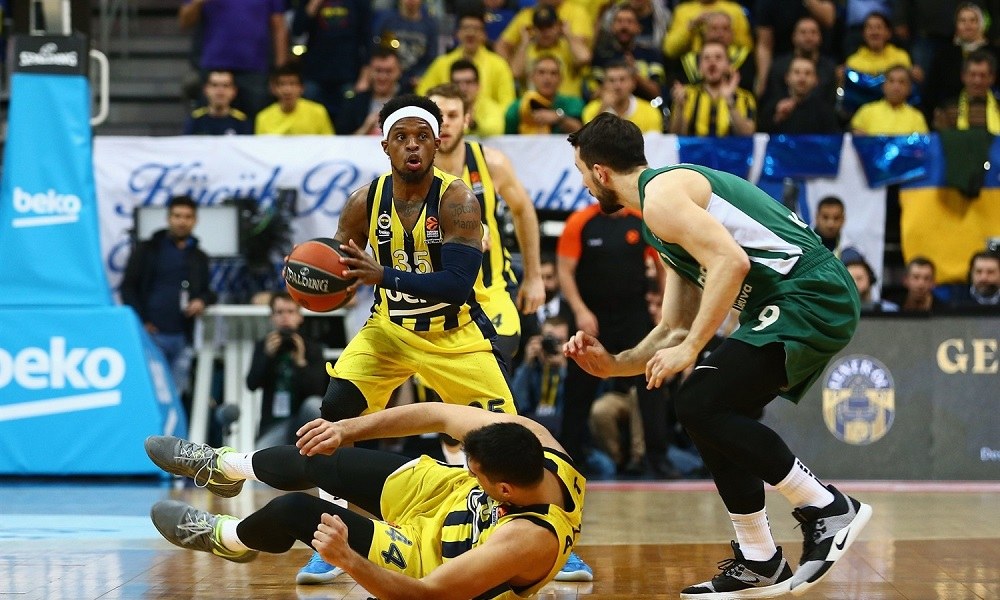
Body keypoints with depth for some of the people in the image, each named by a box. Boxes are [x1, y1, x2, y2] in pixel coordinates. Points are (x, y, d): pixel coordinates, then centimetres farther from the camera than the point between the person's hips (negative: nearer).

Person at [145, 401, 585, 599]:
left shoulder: (527, 542, -44)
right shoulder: (523, 437, -28)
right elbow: (439, 415, -19)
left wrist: (346, 558, -48)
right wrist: (346, 431, -26)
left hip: (427, 560, -6)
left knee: (293, 510, -8)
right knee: (317, 458, 11)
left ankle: (226, 539, 30)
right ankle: (223, 467, 47)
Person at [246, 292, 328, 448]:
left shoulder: (312, 347, -2)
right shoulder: (263, 346, 4)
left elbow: (317, 390, -14)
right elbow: (252, 384, -8)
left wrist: (301, 362, -27)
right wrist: (268, 356, -21)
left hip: (304, 418, 0)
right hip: (274, 425, 0)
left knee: (313, 404, -35)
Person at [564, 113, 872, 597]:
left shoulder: (659, 193, -7)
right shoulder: (670, 207, 26)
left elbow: (731, 262, -21)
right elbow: (675, 329, 28)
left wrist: (691, 349, -18)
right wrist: (613, 364, 19)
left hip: (807, 298, -10)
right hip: (819, 303, 10)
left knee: (699, 404, -15)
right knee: (711, 414, 13)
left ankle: (827, 507, -10)